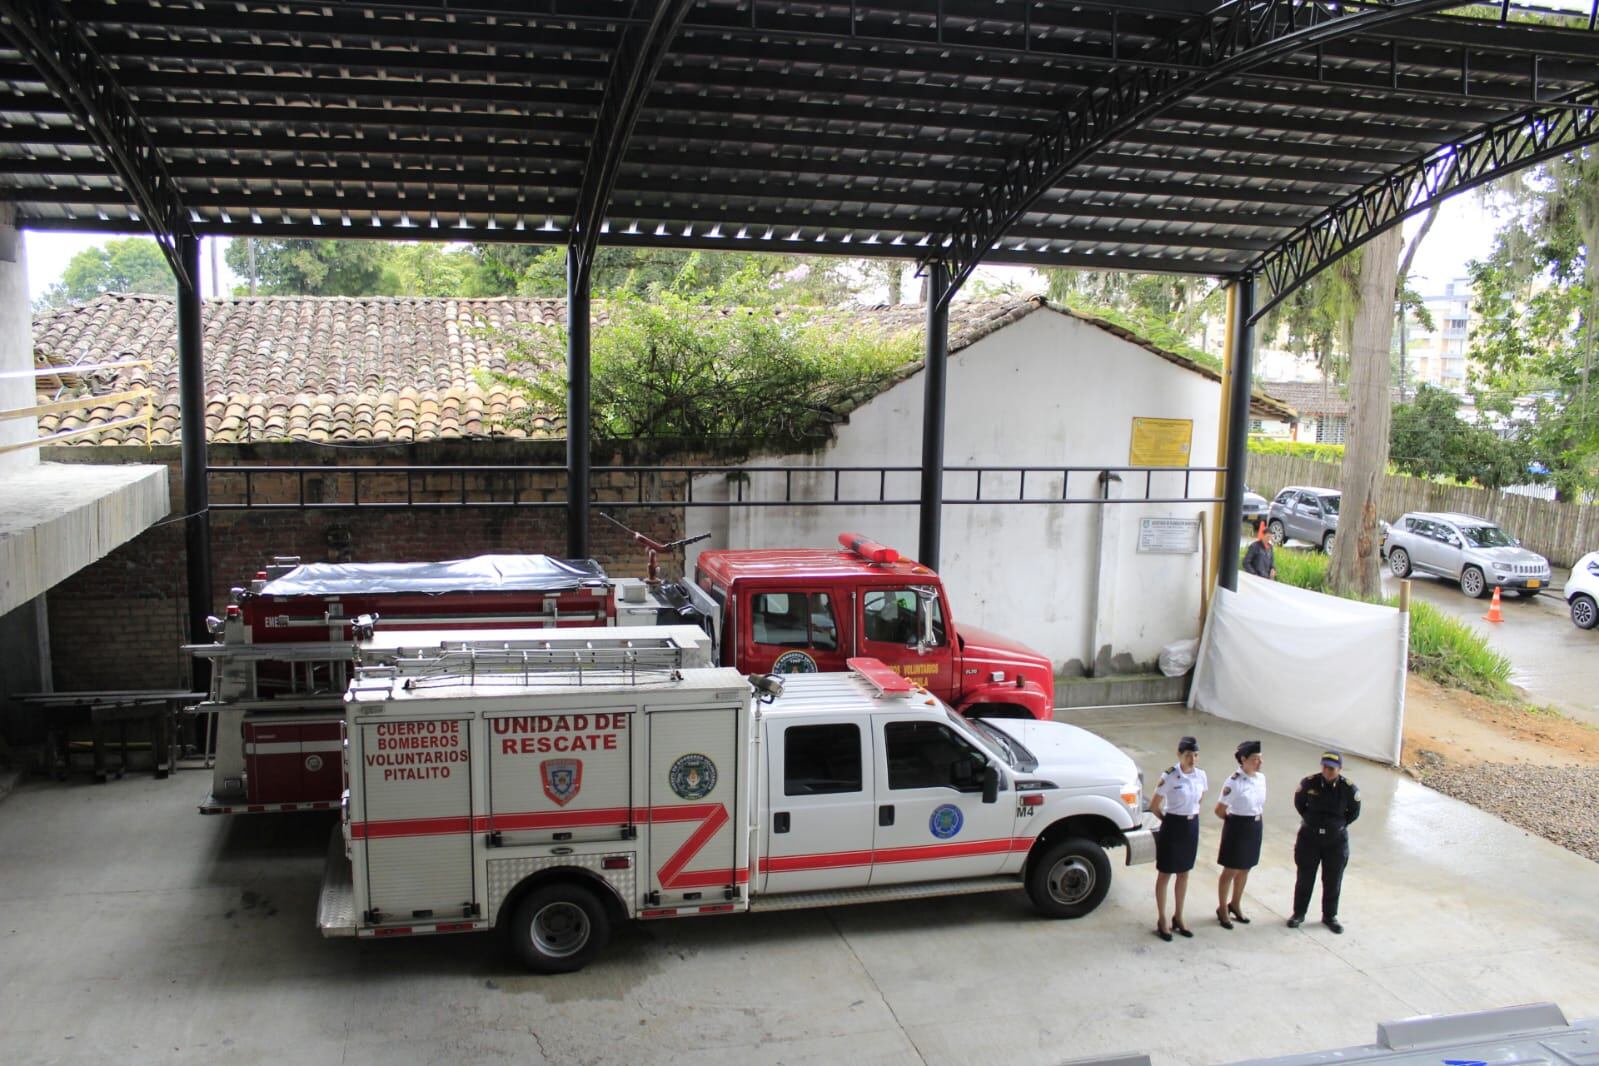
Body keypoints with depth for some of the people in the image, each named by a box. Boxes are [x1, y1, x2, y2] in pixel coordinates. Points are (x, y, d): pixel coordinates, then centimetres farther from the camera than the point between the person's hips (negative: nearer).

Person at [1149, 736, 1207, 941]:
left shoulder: (1201, 775, -4)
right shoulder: (1170, 777, -20)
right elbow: (1154, 806, -12)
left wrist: (1192, 814, 8)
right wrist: (1169, 820, -1)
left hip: (1192, 826, 5)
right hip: (1173, 827, -5)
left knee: (1184, 873, 18)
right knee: (1165, 874, 8)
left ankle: (1178, 917, 33)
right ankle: (1162, 920, 20)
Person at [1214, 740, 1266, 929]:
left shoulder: (1261, 778, 0)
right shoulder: (1234, 782, -22)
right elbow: (1219, 810, -15)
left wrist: (1256, 817, 8)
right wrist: (1233, 821, -2)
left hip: (1255, 827, 7)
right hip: (1238, 827, -6)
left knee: (1245, 869, 19)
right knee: (1231, 870, 7)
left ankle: (1235, 904, 38)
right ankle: (1222, 909, 23)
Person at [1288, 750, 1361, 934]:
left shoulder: (1348, 788, -14)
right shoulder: (1309, 783, -13)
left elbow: (1354, 812, 3)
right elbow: (1299, 803, 6)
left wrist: (1339, 825, 0)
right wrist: (1310, 821, 4)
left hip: (1336, 840, 0)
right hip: (1309, 837, 0)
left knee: (1332, 881, 12)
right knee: (1305, 878, 10)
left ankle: (1330, 916, 28)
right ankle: (1298, 913, 24)